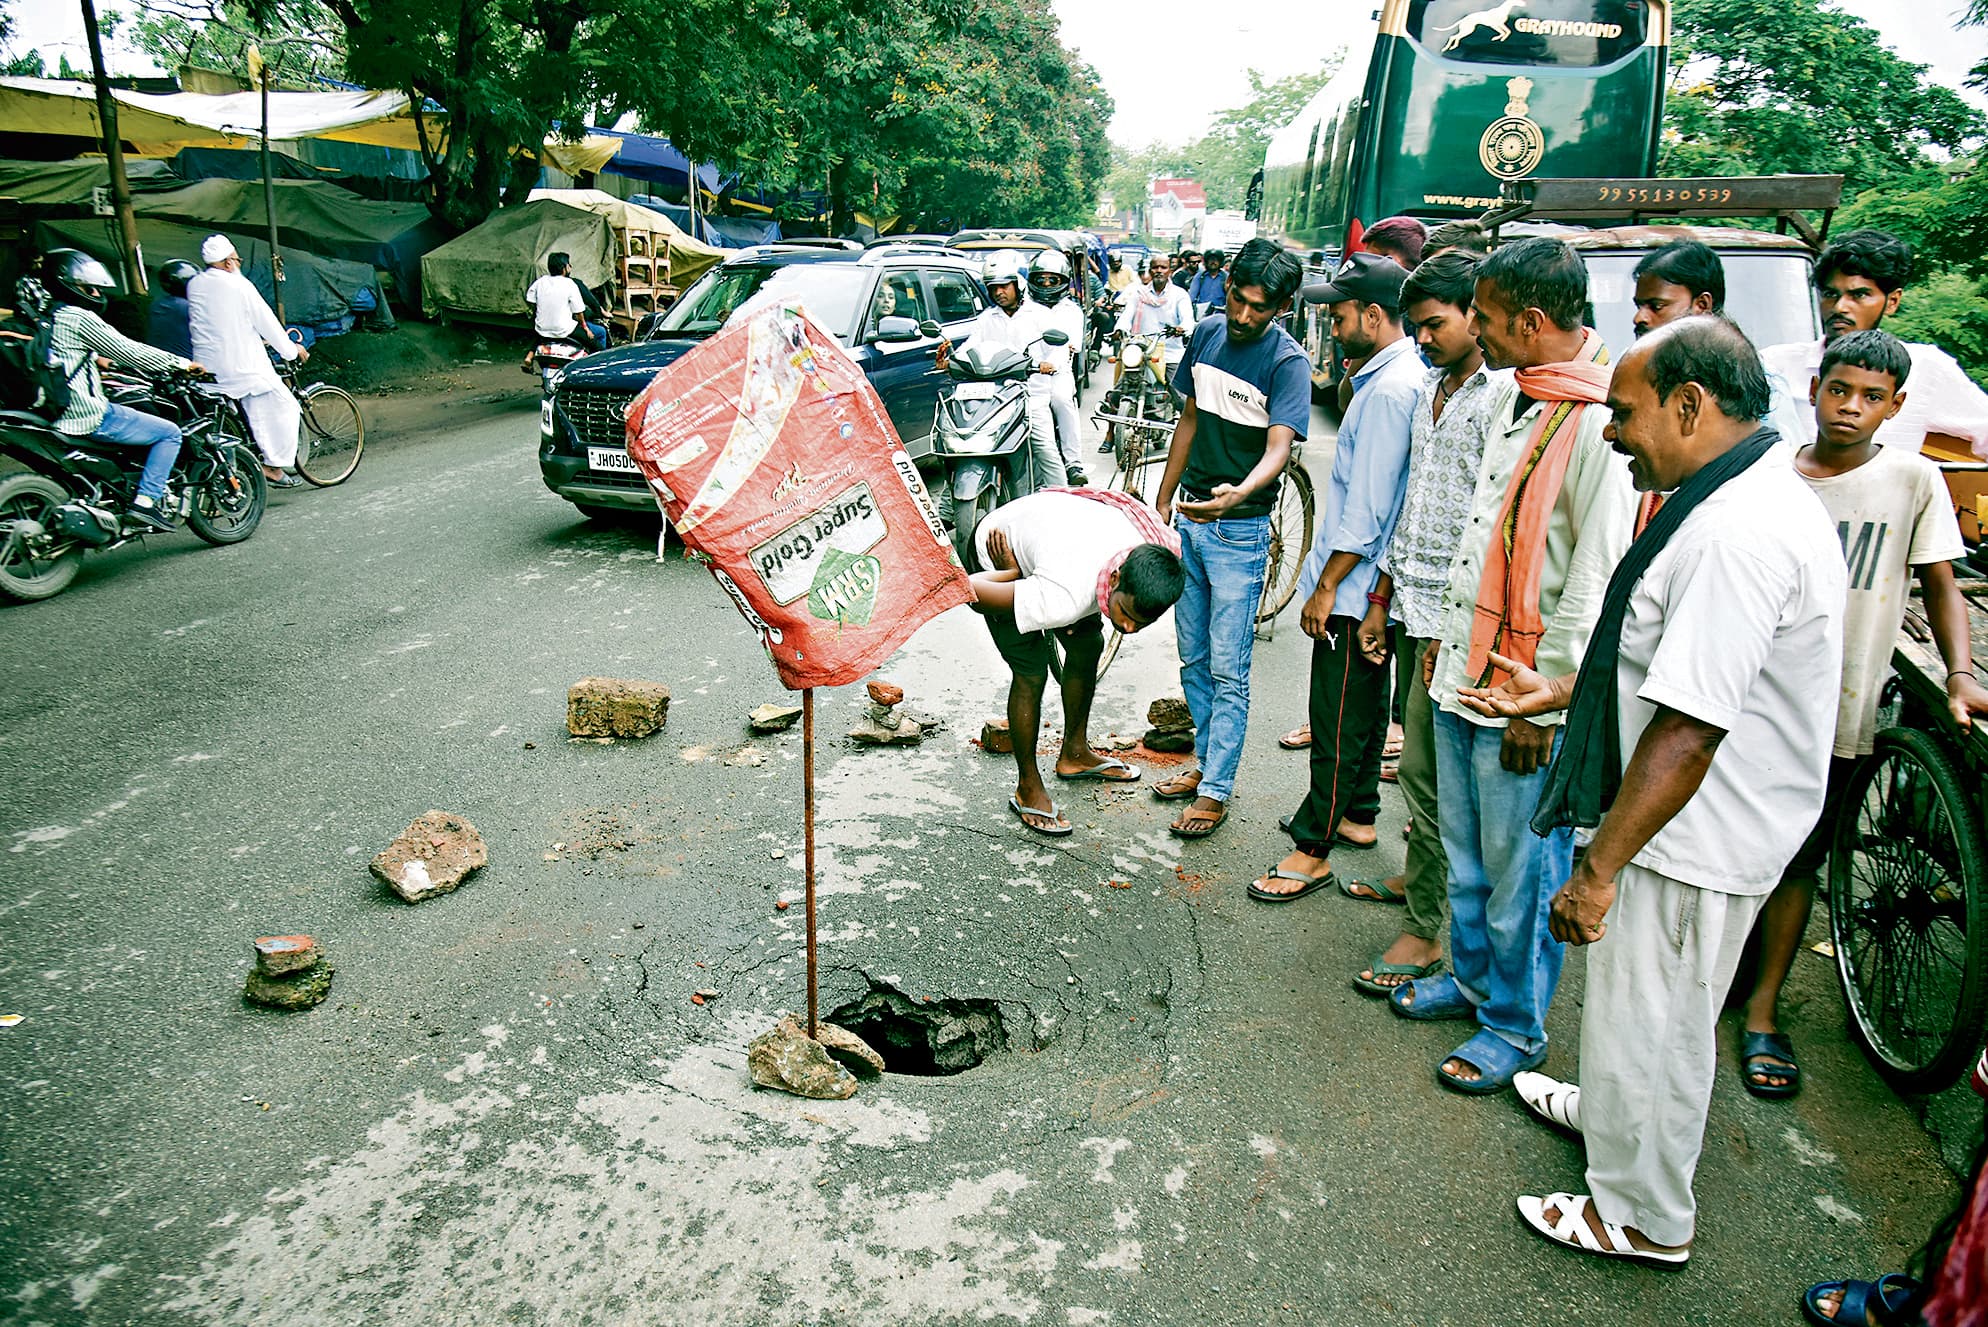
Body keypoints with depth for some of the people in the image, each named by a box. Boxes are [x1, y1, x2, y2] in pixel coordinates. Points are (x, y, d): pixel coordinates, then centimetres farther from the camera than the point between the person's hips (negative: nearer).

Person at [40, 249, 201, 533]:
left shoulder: (52, 318, 16)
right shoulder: (80, 318, -13)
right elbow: (129, 352, -13)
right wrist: (182, 363, -4)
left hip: (61, 413, 10)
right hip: (88, 416, -10)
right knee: (169, 432, -3)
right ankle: (145, 501, -12)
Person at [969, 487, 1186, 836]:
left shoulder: (1167, 553, -28)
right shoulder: (1063, 599, -45)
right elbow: (972, 591, -35)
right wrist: (1013, 571, -18)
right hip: (1000, 550, -6)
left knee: (1088, 646, 13)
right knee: (1031, 673, -10)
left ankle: (1075, 753, 35)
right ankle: (1028, 788, 9)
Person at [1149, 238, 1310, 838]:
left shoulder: (1288, 363, -14)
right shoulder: (1208, 333, 4)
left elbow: (1279, 447, -25)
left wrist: (1237, 494, -46)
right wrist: (1164, 501, 14)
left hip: (1239, 529, -6)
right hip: (1188, 518, 6)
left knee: (1228, 671, -1)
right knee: (1193, 658, 15)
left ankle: (1216, 791, 7)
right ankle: (1204, 762, 29)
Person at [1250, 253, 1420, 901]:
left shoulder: (1389, 390, -22)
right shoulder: (1400, 375, 10)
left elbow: (1367, 511, -23)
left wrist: (1325, 588, -17)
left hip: (1356, 586, -10)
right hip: (1370, 582, 10)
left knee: (1338, 719, -2)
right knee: (1364, 704, 21)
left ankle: (1312, 848, 8)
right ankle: (1357, 813, 36)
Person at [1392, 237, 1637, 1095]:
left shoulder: (1600, 421, -19)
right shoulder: (1512, 399, 10)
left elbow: (1598, 576, -19)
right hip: (1465, 671, 9)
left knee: (1519, 868, 6)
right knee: (1465, 852, 21)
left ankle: (1516, 1024, 23)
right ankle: (1471, 975, 40)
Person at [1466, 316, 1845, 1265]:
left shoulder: (1735, 535, -29)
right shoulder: (1748, 496, 6)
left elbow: (1687, 729, -31)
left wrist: (1598, 870, -26)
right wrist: (1561, 691, 19)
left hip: (1696, 841, -10)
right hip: (1706, 823, 10)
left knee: (1649, 1018, 9)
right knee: (1639, 1002, 29)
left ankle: (1643, 1216, 31)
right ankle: (1610, 1107, 53)